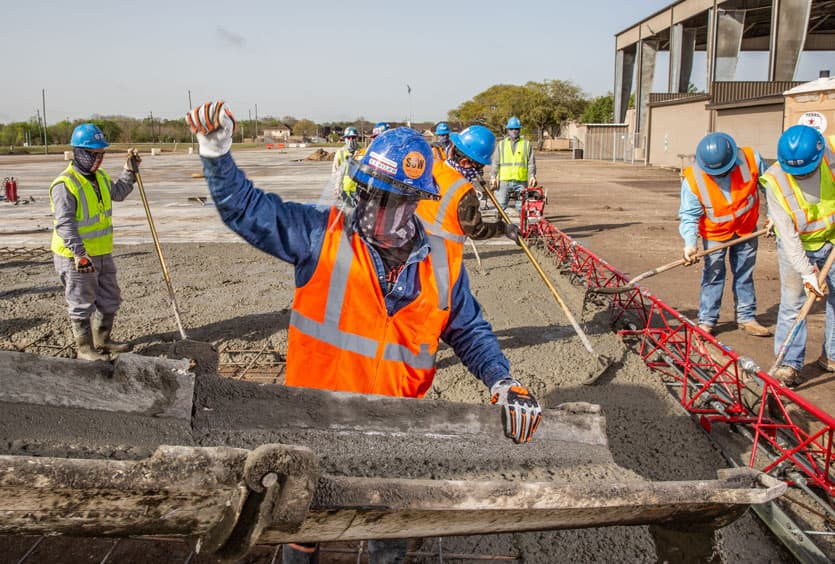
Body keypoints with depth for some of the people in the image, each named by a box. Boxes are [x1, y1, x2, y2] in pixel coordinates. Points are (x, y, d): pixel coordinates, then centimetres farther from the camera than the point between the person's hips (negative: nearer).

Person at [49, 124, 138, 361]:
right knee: (82, 305, 5)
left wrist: (129, 170, 18)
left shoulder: (100, 177, 8)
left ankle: (102, 340, 36)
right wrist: (80, 254, -33)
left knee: (110, 300, 19)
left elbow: (118, 193, 29)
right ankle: (84, 348, 19)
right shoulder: (65, 185, -20)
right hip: (76, 258, -9)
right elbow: (64, 223, -26)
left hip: (102, 253, 9)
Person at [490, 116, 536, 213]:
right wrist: (493, 176, -1)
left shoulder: (527, 144, 11)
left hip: (521, 182, -1)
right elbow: (495, 162, 10)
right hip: (504, 181, 1)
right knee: (500, 204, -2)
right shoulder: (501, 144, 14)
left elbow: (531, 162, 7)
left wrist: (532, 176, -5)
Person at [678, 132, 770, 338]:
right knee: (713, 276, 2)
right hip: (714, 234, -2)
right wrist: (690, 242, -32)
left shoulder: (751, 159, -22)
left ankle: (746, 317, 25)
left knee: (745, 275, 13)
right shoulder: (693, 179, -26)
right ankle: (707, 319, 13)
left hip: (747, 229, 2)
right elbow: (689, 215, -19)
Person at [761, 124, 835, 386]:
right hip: (796, 246, -2)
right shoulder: (775, 180, -25)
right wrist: (806, 272, -28)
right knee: (792, 303, -4)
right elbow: (788, 234, -24)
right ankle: (789, 363, 4)